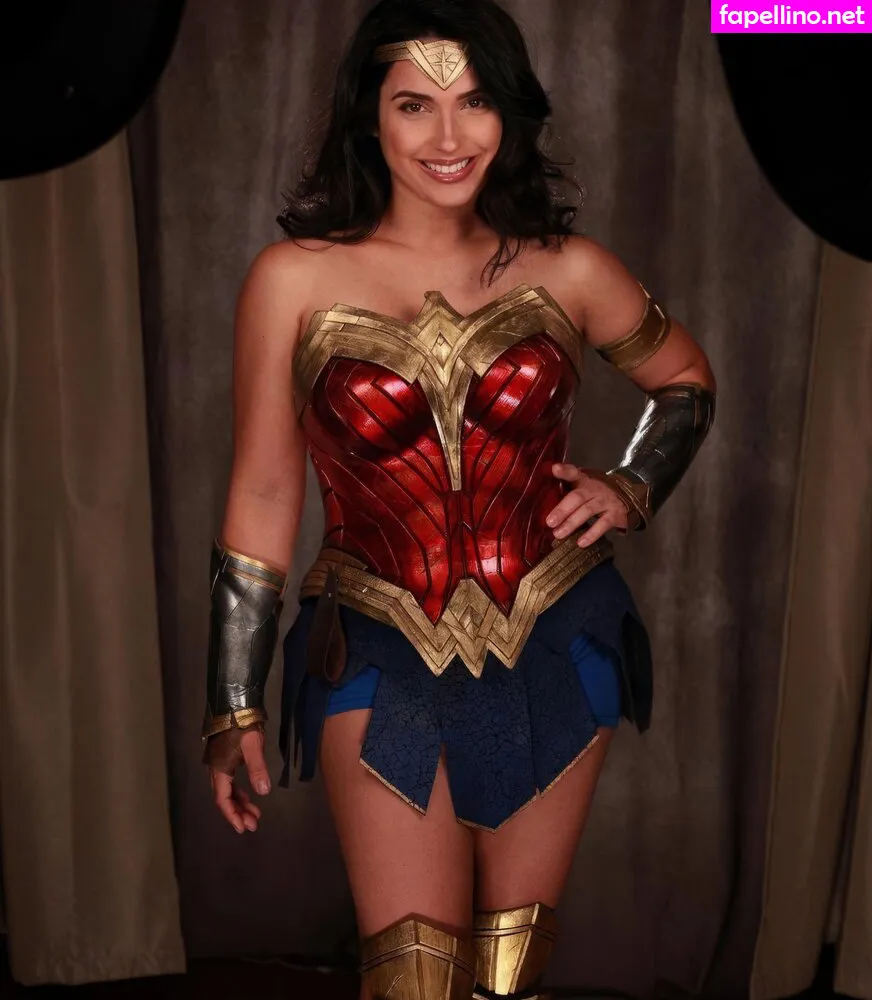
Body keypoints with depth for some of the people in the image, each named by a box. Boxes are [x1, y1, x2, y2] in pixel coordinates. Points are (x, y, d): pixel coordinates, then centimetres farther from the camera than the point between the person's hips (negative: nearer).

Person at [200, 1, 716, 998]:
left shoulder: (567, 272, -2)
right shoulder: (296, 278, -7)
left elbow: (685, 379, 18)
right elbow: (263, 495, -2)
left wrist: (631, 489, 1)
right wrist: (233, 705, 0)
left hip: (554, 652, 2)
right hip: (382, 663, -2)